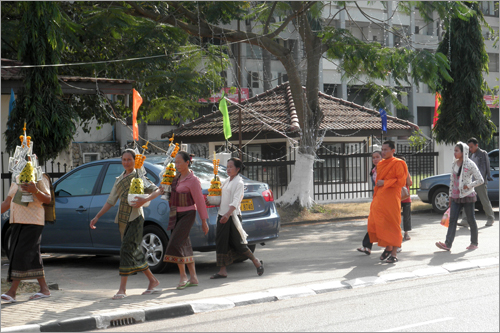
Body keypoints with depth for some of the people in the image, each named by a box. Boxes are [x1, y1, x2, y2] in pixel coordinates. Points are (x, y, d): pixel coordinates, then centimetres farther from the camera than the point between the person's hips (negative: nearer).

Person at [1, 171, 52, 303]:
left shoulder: (39, 178, -4)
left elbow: (47, 199, -10)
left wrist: (35, 191, -27)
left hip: (33, 222, -8)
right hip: (16, 221, 8)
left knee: (22, 254, -13)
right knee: (32, 257, 8)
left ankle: (12, 292, -16)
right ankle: (44, 289, 14)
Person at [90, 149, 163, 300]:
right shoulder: (119, 179, 18)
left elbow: (158, 190, -8)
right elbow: (111, 201, 19)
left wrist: (144, 200, -25)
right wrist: (97, 217, 13)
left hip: (135, 218, -6)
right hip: (122, 219, 6)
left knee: (127, 249, -15)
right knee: (135, 252, 7)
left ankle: (122, 289, -17)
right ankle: (153, 281, 20)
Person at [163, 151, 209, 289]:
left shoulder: (193, 180, -14)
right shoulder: (177, 177, 10)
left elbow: (200, 201, -11)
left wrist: (204, 221, -9)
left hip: (187, 214, -8)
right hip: (176, 215, 8)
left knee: (176, 244, -15)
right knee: (185, 246, 8)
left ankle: (183, 276, -4)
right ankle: (193, 278, 13)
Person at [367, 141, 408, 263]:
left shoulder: (398, 164, -6)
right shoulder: (380, 164, 17)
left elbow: (401, 181, -14)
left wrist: (385, 183, -15)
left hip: (392, 199, -7)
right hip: (379, 198, 7)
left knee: (393, 225, -4)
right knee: (376, 223, 5)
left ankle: (394, 254, 1)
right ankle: (388, 248, 24)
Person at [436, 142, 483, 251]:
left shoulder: (470, 164, -9)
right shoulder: (454, 164, 9)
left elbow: (480, 180, -8)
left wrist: (467, 186, -13)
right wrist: (450, 195, 14)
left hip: (467, 196, -5)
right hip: (456, 197, 6)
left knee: (471, 220, 4)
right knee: (452, 220, -2)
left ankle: (474, 243, 16)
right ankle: (448, 244, -7)